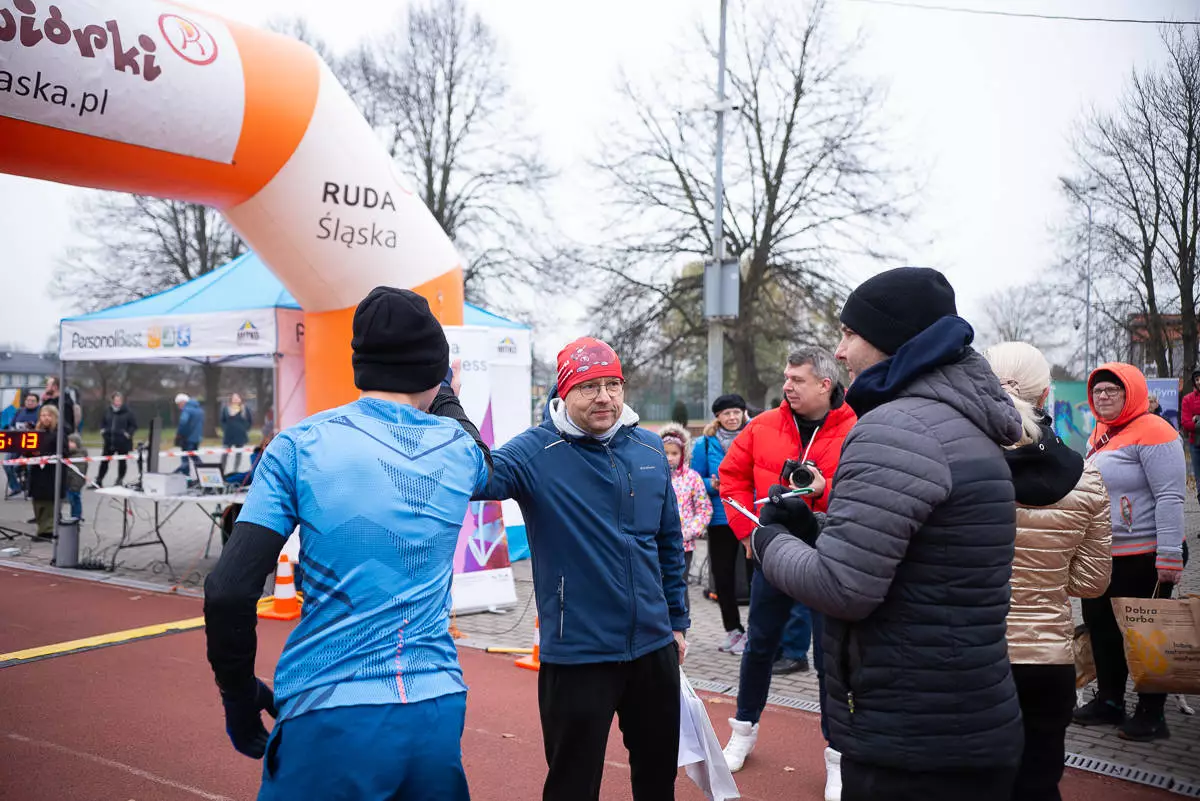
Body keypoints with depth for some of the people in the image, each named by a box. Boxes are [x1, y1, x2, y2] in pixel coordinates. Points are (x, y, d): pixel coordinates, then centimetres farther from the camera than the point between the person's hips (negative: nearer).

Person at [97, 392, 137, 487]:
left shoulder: (128, 412, -6)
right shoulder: (108, 411, 6)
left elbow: (134, 426, -3)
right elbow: (103, 423, 20)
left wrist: (128, 434, -14)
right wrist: (102, 431, 5)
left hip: (122, 442, -4)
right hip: (109, 441, 4)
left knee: (122, 461, 6)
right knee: (104, 461, 6)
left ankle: (120, 480, 19)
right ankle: (98, 481, 14)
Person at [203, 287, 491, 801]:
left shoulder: (300, 446, -5)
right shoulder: (460, 449, 3)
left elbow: (230, 590, -11)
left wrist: (239, 695, 4)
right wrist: (447, 398, 46)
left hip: (331, 719, -3)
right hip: (438, 716, 3)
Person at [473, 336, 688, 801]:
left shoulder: (650, 449, 3)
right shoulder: (536, 452, -11)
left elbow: (669, 543, 12)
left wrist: (676, 619, 14)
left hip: (654, 646, 5)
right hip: (577, 653, -5)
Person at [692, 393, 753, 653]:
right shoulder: (706, 444, 3)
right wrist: (712, 484, -12)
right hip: (721, 519, 2)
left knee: (755, 573, 3)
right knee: (722, 575, 9)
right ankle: (733, 629, 25)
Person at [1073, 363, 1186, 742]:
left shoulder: (1152, 432, -15)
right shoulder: (1099, 434, 12)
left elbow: (1170, 497, -19)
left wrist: (1170, 556, -23)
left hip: (1143, 557, -9)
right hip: (1102, 555, 9)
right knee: (1101, 629, 16)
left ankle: (1151, 714, 16)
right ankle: (1108, 702, 30)